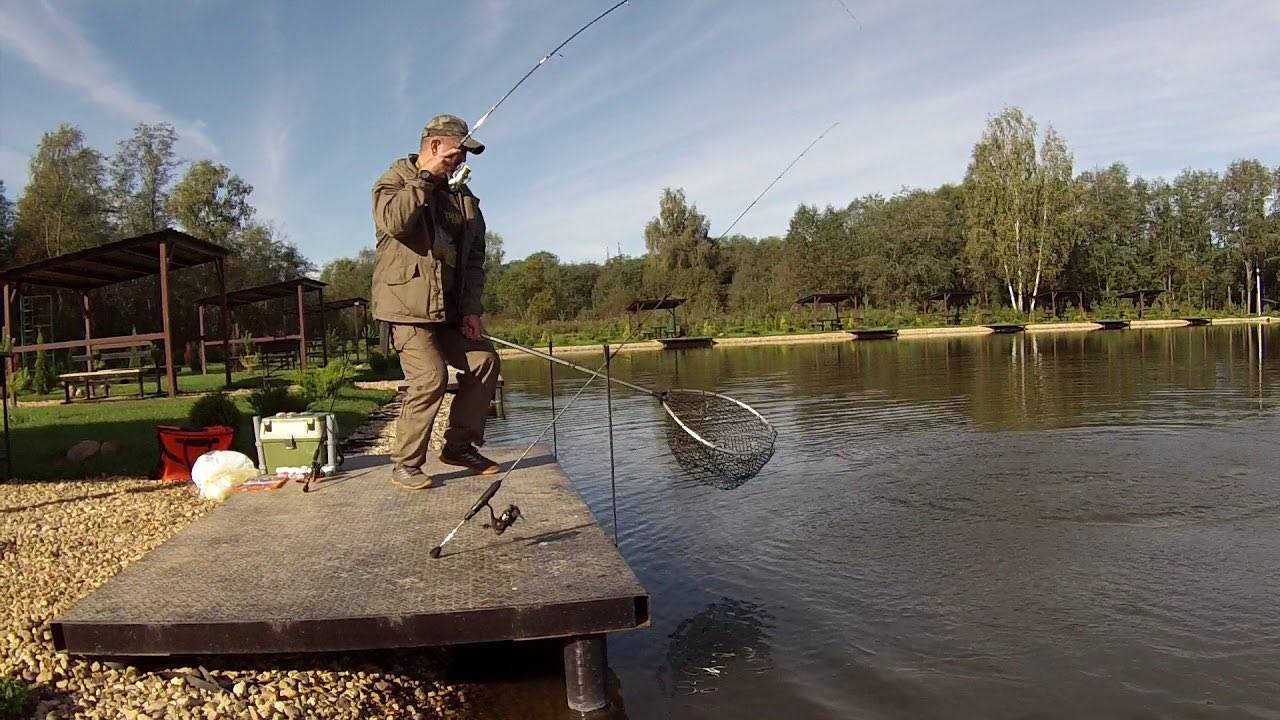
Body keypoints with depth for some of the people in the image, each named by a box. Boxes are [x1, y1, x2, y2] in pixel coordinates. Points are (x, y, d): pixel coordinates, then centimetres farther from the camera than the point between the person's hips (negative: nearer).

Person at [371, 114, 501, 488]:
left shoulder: (463, 196, 17)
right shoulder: (395, 181, -1)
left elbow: (474, 257, 15)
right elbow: (393, 221, -26)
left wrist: (471, 308, 5)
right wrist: (424, 178, -16)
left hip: (449, 309, 7)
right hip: (408, 306, -7)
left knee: (484, 360, 3)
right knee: (430, 377, -17)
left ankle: (459, 445, 16)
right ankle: (405, 464, -2)